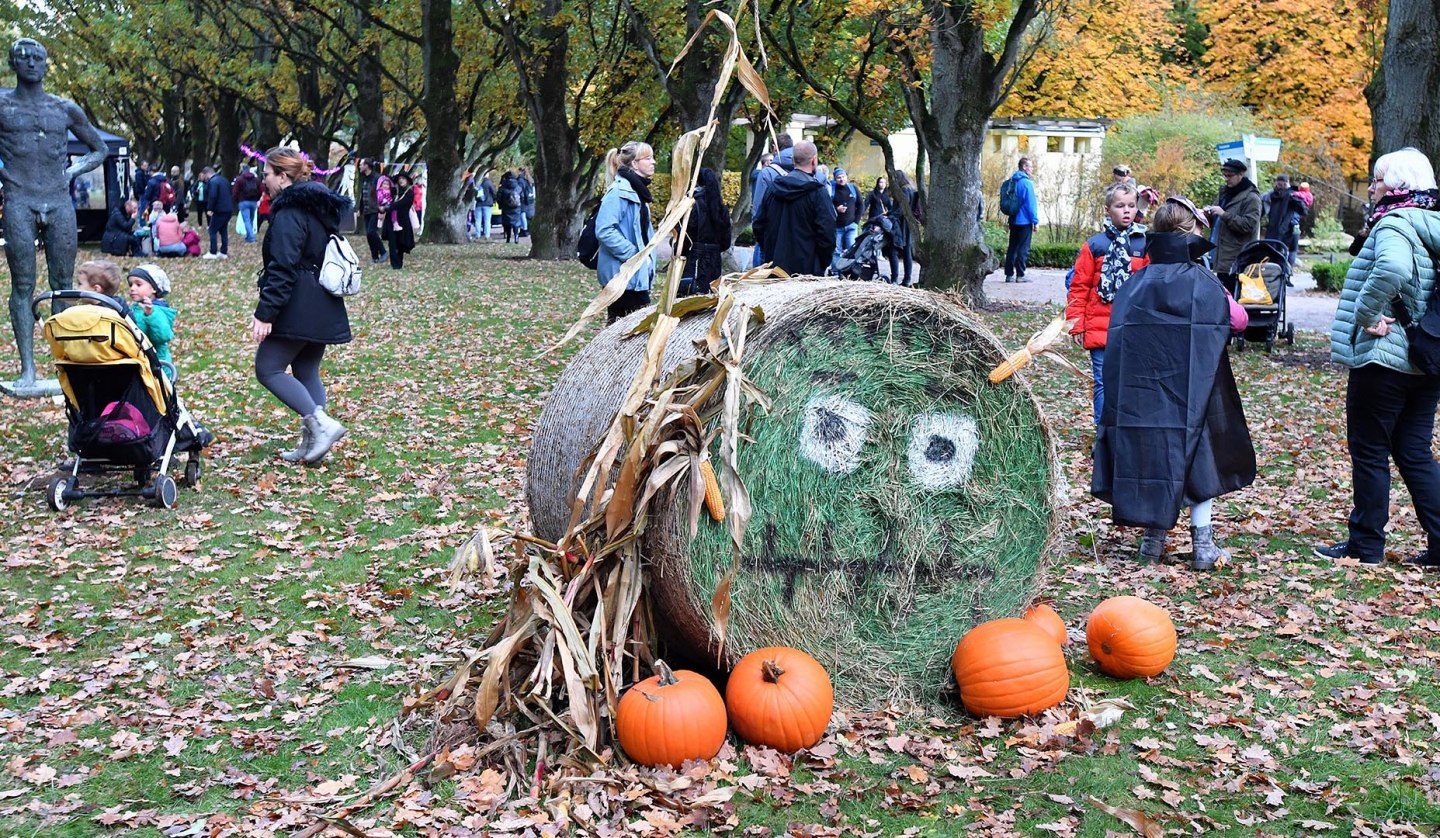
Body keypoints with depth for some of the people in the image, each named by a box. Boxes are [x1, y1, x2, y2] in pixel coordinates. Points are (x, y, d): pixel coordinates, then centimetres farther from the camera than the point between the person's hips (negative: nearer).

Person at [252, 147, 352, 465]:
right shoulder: (318, 208, 16)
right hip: (322, 310, 10)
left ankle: (321, 424, -14)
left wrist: (265, 313, -22)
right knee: (307, 373, 14)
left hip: (297, 310, -10)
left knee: (268, 368, -3)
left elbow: (282, 268, -22)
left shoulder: (289, 213, -14)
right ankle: (312, 444, 13)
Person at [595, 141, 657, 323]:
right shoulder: (619, 191, -15)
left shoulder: (638, 191, 15)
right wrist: (632, 254, -20)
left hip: (638, 274, 10)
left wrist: (649, 257, 14)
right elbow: (604, 231, -24)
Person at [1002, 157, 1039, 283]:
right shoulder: (1027, 183, -14)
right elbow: (1030, 204, -16)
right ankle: (1020, 275, -4)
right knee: (1024, 249, -3)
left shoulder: (1012, 182, 12)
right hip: (1025, 221, -8)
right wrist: (1035, 220, -11)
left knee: (1012, 248, 9)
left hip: (1013, 220, 8)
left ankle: (1009, 275, 9)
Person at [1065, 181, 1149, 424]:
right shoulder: (1094, 245, 1)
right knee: (1104, 384, 2)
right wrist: (1076, 325, -2)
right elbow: (1078, 287, 2)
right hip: (1100, 329, -2)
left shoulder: (1144, 245, 6)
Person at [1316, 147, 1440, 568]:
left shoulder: (1394, 224, -15)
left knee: (1369, 453, 3)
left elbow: (1392, 268, -37)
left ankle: (1365, 544, 11)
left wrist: (1366, 317, -25)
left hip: (1384, 357, -9)